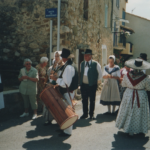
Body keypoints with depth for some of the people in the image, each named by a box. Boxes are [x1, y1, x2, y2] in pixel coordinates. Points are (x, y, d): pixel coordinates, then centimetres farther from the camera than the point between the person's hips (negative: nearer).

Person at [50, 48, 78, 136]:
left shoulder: (68, 67, -23)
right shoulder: (71, 65, 9)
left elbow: (66, 84, -27)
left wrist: (56, 79, -17)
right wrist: (59, 83, 12)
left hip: (68, 93, -10)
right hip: (68, 92, 10)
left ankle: (68, 131, 11)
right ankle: (65, 127, 33)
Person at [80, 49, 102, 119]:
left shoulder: (95, 64, -7)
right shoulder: (82, 63, 8)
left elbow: (100, 74, 2)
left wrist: (96, 81, 3)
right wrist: (81, 82, 11)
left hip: (92, 85, -4)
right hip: (83, 85, 4)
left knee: (92, 100, 6)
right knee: (84, 100, 9)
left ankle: (91, 114, 16)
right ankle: (85, 114, 20)